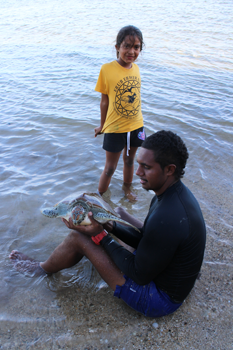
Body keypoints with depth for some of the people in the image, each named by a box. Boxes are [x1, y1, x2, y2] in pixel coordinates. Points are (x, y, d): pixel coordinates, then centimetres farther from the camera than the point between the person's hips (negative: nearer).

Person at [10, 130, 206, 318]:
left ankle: (42, 269, 23)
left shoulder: (166, 219, -36)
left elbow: (140, 275, -24)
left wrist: (100, 236, -20)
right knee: (116, 212, 13)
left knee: (78, 238, -8)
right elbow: (145, 238, 4)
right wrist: (109, 225, -7)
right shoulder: (177, 192, -6)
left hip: (160, 298, -8)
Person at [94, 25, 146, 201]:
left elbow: (135, 96, 7)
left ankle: (127, 187, 48)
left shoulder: (136, 68, -2)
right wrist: (102, 126, 1)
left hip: (136, 125, 4)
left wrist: (138, 119, 12)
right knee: (110, 168, 8)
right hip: (115, 128, -4)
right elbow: (104, 101, -9)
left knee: (129, 160, 23)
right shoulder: (107, 69, -16)